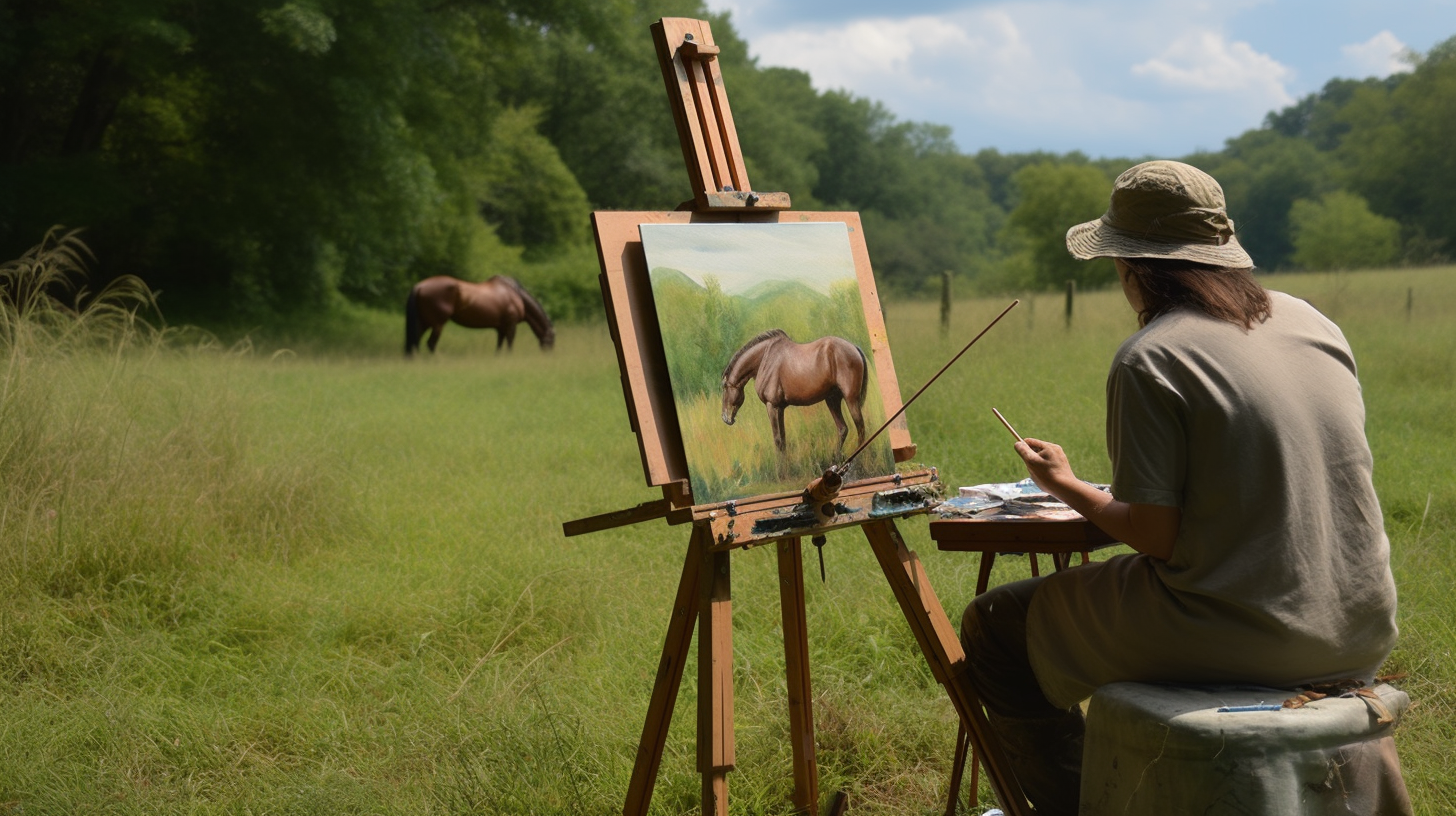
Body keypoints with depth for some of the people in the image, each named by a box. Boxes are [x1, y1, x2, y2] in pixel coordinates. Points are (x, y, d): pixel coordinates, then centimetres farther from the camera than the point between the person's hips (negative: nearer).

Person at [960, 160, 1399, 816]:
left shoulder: (1149, 360, -15)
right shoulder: (1310, 322, 7)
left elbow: (1154, 536, -16)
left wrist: (1065, 485, 2)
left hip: (1237, 638, -7)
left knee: (992, 629, 12)